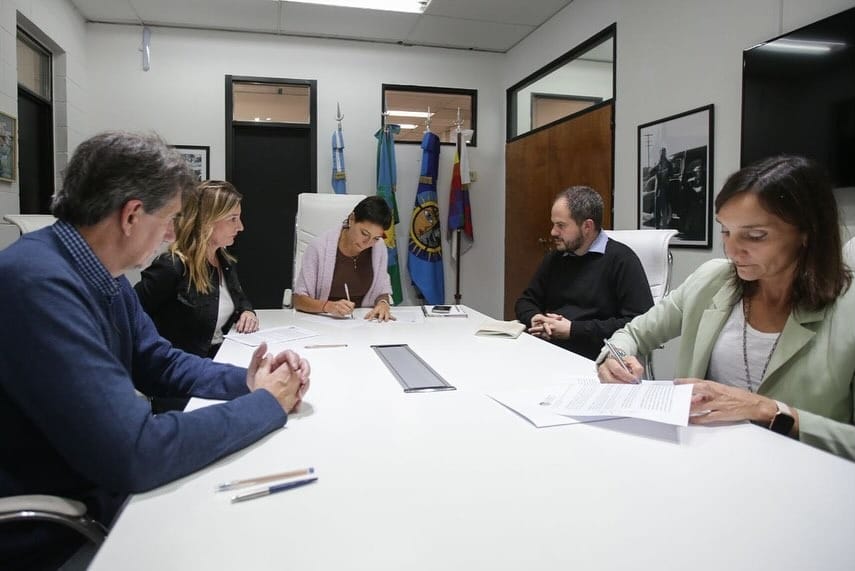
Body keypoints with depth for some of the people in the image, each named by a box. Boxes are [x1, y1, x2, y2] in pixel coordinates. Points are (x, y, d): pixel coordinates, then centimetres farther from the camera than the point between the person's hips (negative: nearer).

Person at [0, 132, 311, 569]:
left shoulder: (102, 273, 1)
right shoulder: (39, 283, -30)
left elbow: (159, 362, 12)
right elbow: (134, 453, -34)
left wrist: (244, 382, -6)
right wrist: (266, 404, -20)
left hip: (99, 487, 8)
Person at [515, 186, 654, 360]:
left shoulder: (621, 259, -5)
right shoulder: (555, 258, 17)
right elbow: (525, 301, 24)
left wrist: (573, 330, -14)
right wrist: (533, 318, -1)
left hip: (593, 357, -6)